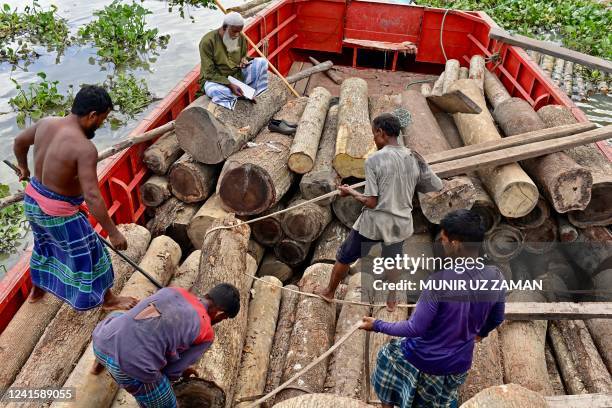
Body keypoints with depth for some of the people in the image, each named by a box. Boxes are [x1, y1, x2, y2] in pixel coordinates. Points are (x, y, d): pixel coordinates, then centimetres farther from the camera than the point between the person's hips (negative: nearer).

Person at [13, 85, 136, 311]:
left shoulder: (46, 123, -7)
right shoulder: (85, 148, -31)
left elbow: (19, 141, 14)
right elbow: (92, 197, -33)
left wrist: (23, 167, 34)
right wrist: (113, 231, -25)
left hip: (32, 199, 8)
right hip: (58, 213, -8)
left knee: (44, 244, 33)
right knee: (89, 253, 12)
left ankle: (36, 289, 56)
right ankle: (107, 298, 32)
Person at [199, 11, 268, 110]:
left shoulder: (240, 38, -3)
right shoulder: (208, 41, -19)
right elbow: (210, 73, -20)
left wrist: (244, 60, -9)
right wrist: (230, 85, -31)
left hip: (237, 75, 5)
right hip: (216, 80, -5)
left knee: (262, 62, -10)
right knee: (213, 90, -41)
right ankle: (246, 93, -19)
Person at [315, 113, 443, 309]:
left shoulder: (374, 160, -18)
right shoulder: (414, 158, -5)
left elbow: (371, 202, -18)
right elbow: (437, 186, 5)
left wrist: (351, 192, -1)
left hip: (373, 223, -4)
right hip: (401, 223, 4)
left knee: (344, 257, 20)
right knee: (392, 261, 29)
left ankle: (329, 292, 39)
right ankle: (391, 299, 45)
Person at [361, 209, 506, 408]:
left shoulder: (439, 282, -31)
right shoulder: (495, 277, -14)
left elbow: (415, 329, -23)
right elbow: (497, 319, 5)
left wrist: (377, 325, -9)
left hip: (425, 361, -5)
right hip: (459, 363, 5)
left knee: (388, 354, 27)